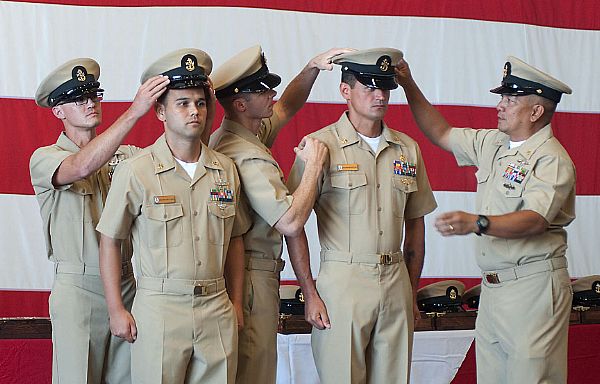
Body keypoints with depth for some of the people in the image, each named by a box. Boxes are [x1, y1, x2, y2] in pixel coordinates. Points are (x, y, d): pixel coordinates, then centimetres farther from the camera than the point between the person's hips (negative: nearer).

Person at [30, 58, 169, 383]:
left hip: (128, 284, 4)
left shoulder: (124, 155, 12)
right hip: (78, 287, -4)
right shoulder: (44, 158, -2)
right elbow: (81, 167, -24)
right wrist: (134, 112, -29)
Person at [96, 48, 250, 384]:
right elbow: (110, 241, -1)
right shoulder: (135, 171, -6)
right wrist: (116, 310, -4)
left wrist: (236, 303, 13)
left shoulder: (226, 169, 7)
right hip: (160, 310, -4)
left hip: (217, 309, 4)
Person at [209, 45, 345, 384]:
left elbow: (286, 108, 24)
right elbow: (291, 223, -29)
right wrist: (314, 163, -19)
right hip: (253, 280, -10)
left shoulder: (224, 138, 9)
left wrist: (313, 67, 10)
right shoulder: (249, 159, -22)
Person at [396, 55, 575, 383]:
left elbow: (535, 220, -25)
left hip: (533, 287, -8)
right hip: (492, 286, 8)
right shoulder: (493, 144, 13)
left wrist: (477, 223, -39)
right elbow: (441, 134, 24)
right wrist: (409, 86, 16)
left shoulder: (552, 159, -12)